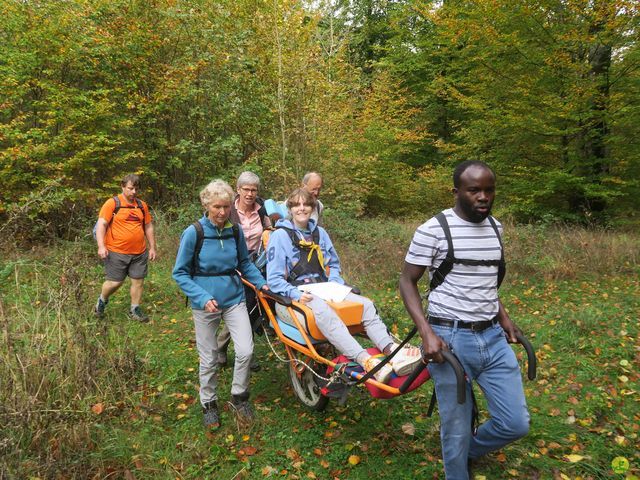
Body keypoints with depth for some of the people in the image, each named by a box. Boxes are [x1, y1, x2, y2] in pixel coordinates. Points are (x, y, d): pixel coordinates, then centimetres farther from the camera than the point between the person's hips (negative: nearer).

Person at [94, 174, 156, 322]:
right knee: (115, 282, 2)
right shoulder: (112, 203, -6)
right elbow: (101, 225, -10)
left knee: (138, 281, 7)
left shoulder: (142, 205, 9)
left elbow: (148, 227, 16)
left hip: (140, 253, 4)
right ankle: (102, 301, 32)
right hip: (117, 253, -4)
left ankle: (135, 309, 23)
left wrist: (152, 247, 12)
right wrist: (101, 246, -20)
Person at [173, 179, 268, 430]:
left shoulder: (235, 231, -2)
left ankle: (239, 396, 20)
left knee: (245, 351, -6)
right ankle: (208, 403, 33)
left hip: (234, 298, 3)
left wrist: (261, 283, -1)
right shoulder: (193, 233, -13)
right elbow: (180, 273, -8)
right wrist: (203, 298, -19)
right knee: (209, 359, 9)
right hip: (205, 303, -2)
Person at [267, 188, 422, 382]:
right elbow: (274, 279, -6)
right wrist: (297, 295, -21)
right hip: (292, 297, -6)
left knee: (365, 304, -18)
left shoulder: (320, 233, 15)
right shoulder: (280, 235, -2)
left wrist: (335, 285, 5)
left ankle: (393, 352, -36)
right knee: (322, 310, -39)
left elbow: (333, 264, 25)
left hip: (322, 290, 6)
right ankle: (366, 362, -53)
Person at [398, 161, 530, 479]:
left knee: (516, 424, 10)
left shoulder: (495, 227, 8)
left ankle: (468, 452, 38)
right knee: (456, 429, 7)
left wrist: (503, 316, 14)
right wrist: (427, 333, -17)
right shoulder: (433, 230, -13)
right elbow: (407, 282, -7)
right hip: (450, 338, -6)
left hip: (493, 337, 6)